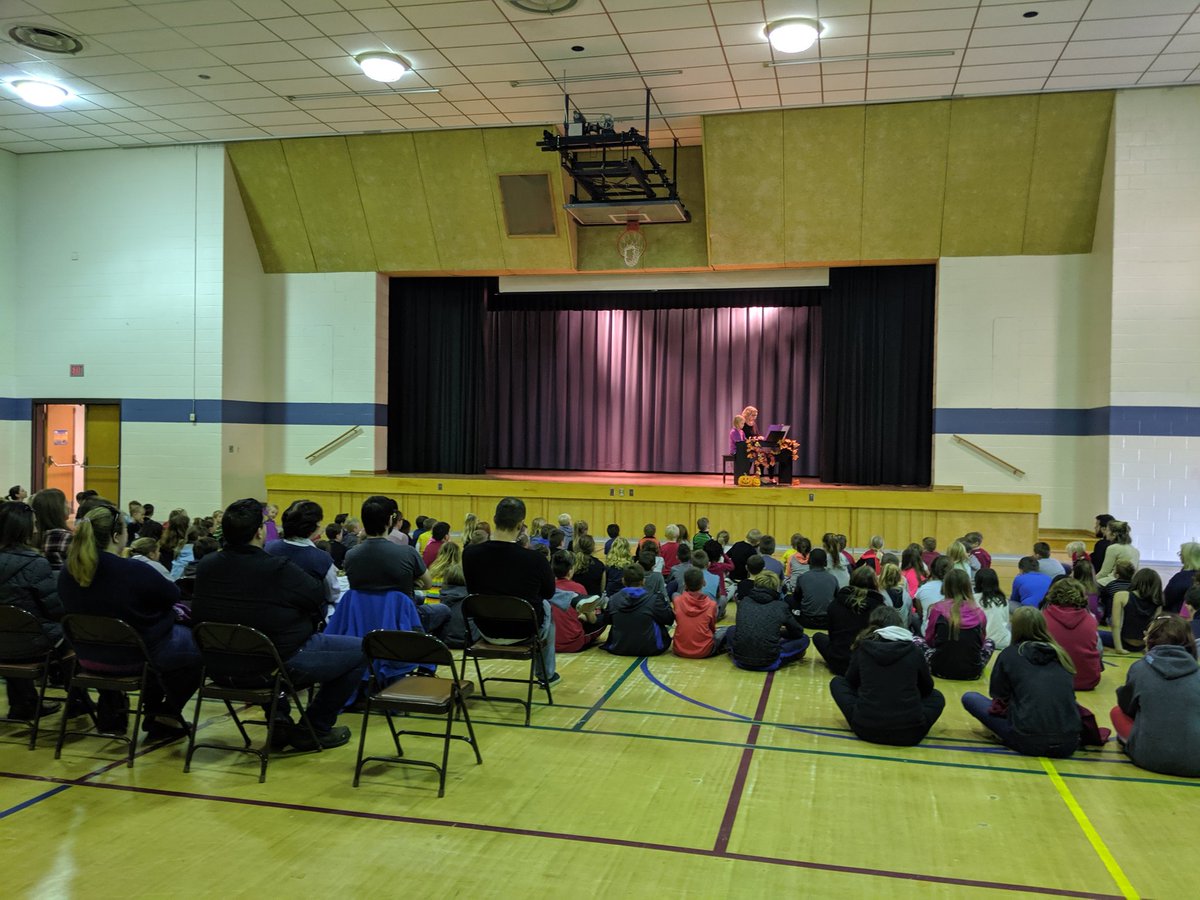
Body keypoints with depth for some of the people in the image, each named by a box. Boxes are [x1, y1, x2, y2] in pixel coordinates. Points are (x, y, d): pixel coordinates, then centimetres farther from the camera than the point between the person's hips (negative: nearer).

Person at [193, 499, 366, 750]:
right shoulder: (279, 569, -24)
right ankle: (315, 729, 13)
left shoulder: (205, 566, -5)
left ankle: (278, 720, 28)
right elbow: (319, 597, -9)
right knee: (361, 649, 6)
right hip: (284, 665, -7)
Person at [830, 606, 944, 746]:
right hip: (909, 732, 1)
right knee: (936, 696, 31)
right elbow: (927, 688, 19)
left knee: (837, 682, 25)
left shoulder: (862, 648, 2)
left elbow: (851, 681, 18)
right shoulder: (914, 650, 4)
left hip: (866, 729, -1)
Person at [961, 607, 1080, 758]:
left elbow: (999, 700, 7)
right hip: (1069, 743, 4)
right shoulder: (1059, 653, 13)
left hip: (1028, 742, -4)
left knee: (969, 698, 12)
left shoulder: (1010, 654, 3)